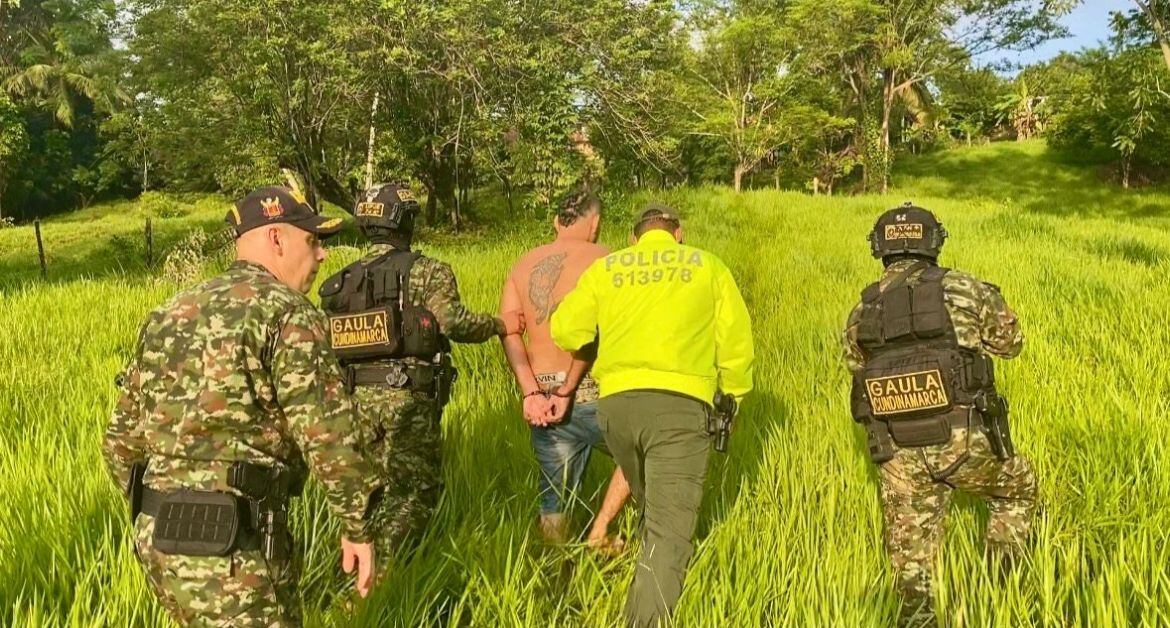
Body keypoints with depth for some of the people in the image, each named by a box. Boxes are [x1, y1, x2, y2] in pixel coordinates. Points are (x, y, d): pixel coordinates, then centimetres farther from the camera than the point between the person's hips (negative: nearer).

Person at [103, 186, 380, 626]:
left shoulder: (170, 314, 14)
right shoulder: (286, 311, -10)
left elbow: (123, 438, 17)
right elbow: (328, 437, -17)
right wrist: (357, 529, -5)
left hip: (158, 540, 8)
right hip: (232, 549, -8)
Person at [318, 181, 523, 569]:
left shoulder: (341, 281, 12)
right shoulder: (426, 271, -6)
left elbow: (326, 344, 9)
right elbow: (453, 321, -18)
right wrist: (501, 325, -3)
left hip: (357, 395, 6)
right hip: (408, 396, -6)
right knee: (415, 491, 3)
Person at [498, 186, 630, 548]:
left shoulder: (523, 265, 12)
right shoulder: (601, 258, -3)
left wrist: (531, 392, -11)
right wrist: (567, 392, -14)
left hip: (540, 401, 5)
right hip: (591, 394, -5)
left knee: (554, 498, 18)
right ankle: (599, 532, 17)